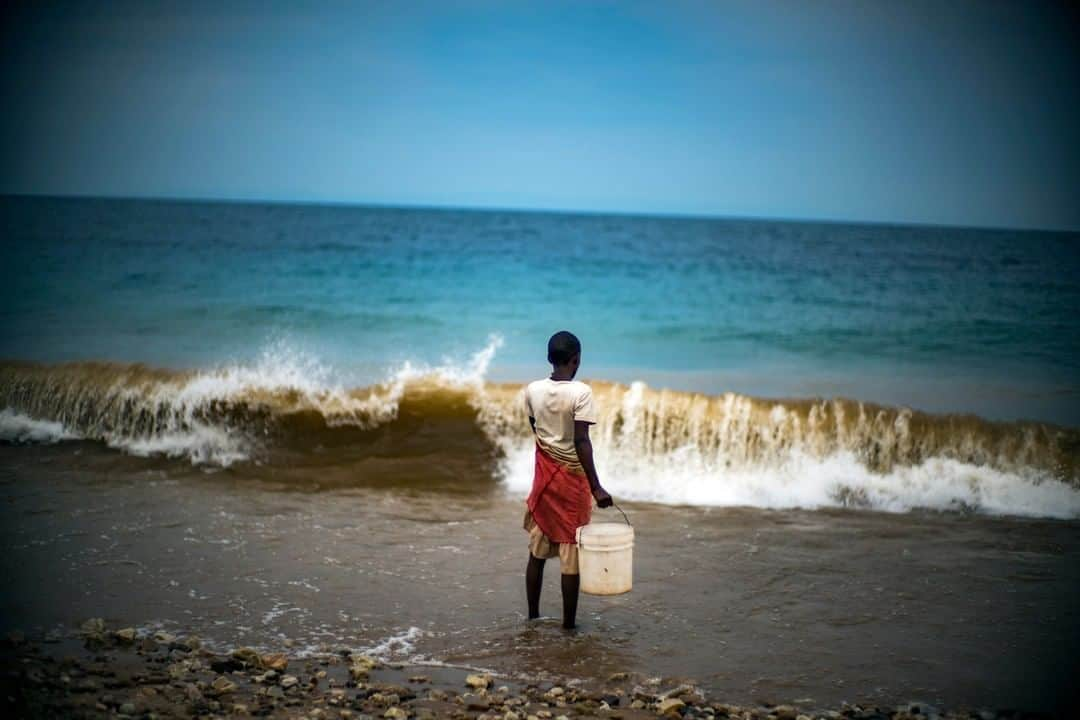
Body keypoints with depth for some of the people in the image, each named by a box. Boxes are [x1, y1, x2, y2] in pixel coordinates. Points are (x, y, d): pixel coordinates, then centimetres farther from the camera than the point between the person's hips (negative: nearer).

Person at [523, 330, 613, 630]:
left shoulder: (532, 390, -1)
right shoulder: (580, 392, -17)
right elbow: (582, 442, -22)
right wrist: (596, 487, -22)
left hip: (544, 477, 5)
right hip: (572, 479, -5)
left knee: (537, 552, 14)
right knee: (571, 555, 3)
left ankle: (533, 616, 22)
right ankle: (568, 624, 8)